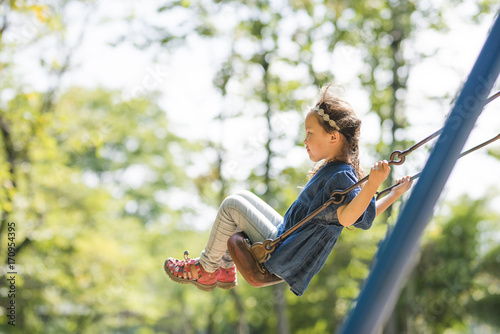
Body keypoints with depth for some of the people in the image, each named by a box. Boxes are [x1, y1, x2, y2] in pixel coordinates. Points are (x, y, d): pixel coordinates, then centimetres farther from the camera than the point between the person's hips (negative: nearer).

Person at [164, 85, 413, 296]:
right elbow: (365, 215, 11)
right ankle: (226, 270, 19)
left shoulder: (341, 176, -23)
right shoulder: (333, 169, 7)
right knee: (241, 198, 19)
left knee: (231, 206, -12)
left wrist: (373, 185, -55)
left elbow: (348, 217, -42)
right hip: (285, 236, 10)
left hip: (283, 256, -10)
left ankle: (206, 270, 5)